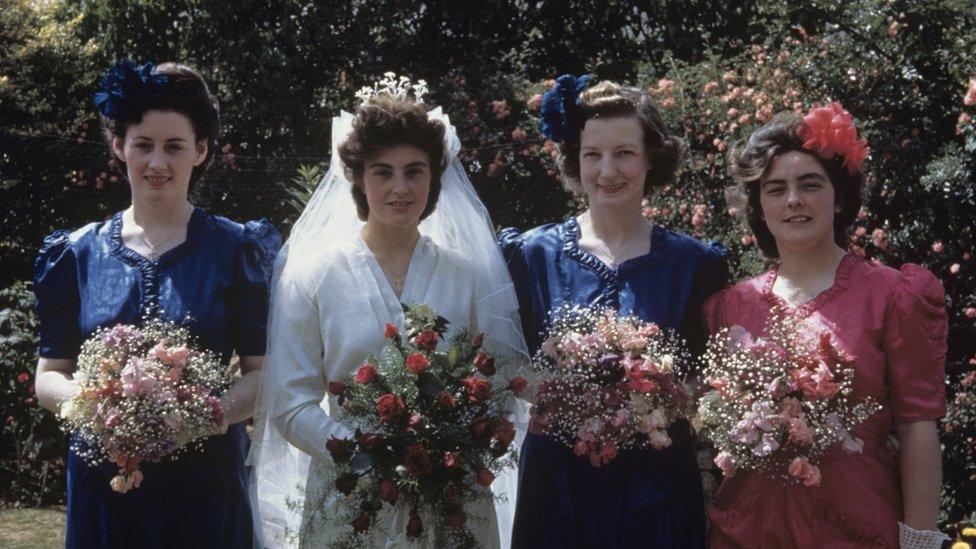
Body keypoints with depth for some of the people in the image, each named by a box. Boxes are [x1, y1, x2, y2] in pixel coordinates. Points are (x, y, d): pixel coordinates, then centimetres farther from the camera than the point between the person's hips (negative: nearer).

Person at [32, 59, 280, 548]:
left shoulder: (235, 249, 0)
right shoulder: (78, 254, 6)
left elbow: (262, 371, -4)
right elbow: (49, 375, 6)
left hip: (207, 483, -2)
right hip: (103, 480, 2)